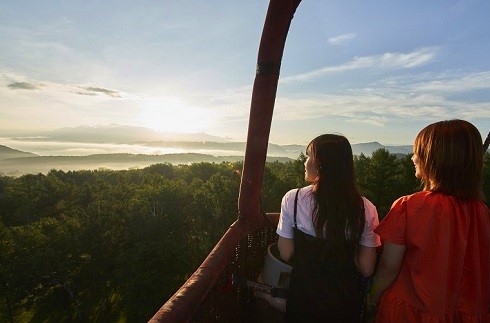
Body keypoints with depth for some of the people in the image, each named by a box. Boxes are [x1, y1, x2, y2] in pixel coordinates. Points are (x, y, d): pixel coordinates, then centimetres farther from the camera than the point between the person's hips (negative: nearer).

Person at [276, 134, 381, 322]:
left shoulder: (293, 199, -20)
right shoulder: (366, 209, -15)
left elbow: (285, 254, -10)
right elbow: (367, 269, -8)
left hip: (303, 294, -1)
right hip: (345, 299, 2)